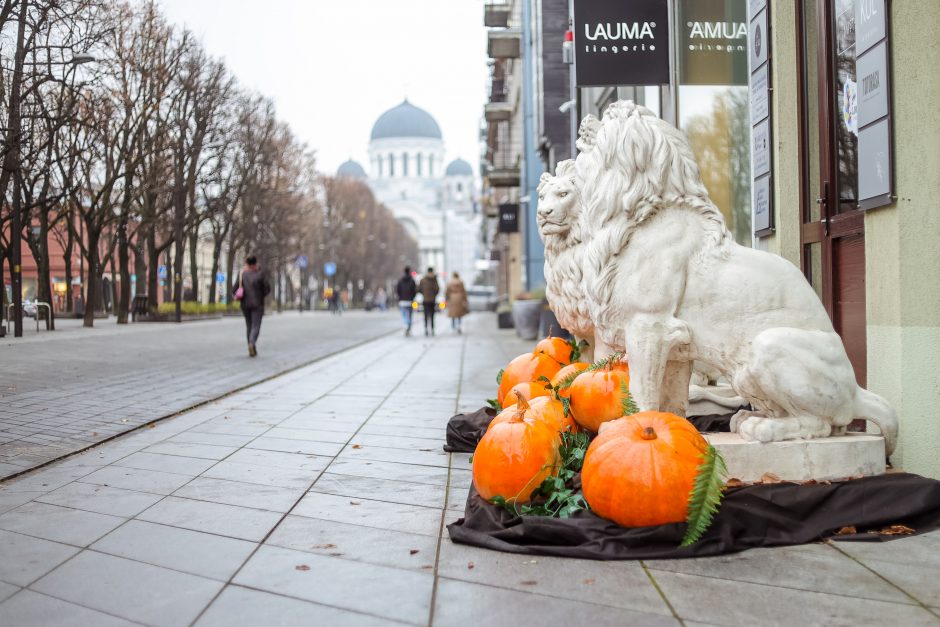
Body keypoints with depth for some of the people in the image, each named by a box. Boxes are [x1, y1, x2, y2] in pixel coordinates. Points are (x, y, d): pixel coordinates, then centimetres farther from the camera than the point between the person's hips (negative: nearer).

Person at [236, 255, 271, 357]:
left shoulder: (242, 274, -2)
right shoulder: (260, 274, -7)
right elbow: (267, 289, -6)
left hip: (245, 305, 3)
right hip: (257, 304, -3)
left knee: (249, 326, 14)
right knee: (255, 326, -3)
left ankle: (252, 350, 16)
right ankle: (252, 343, -31)